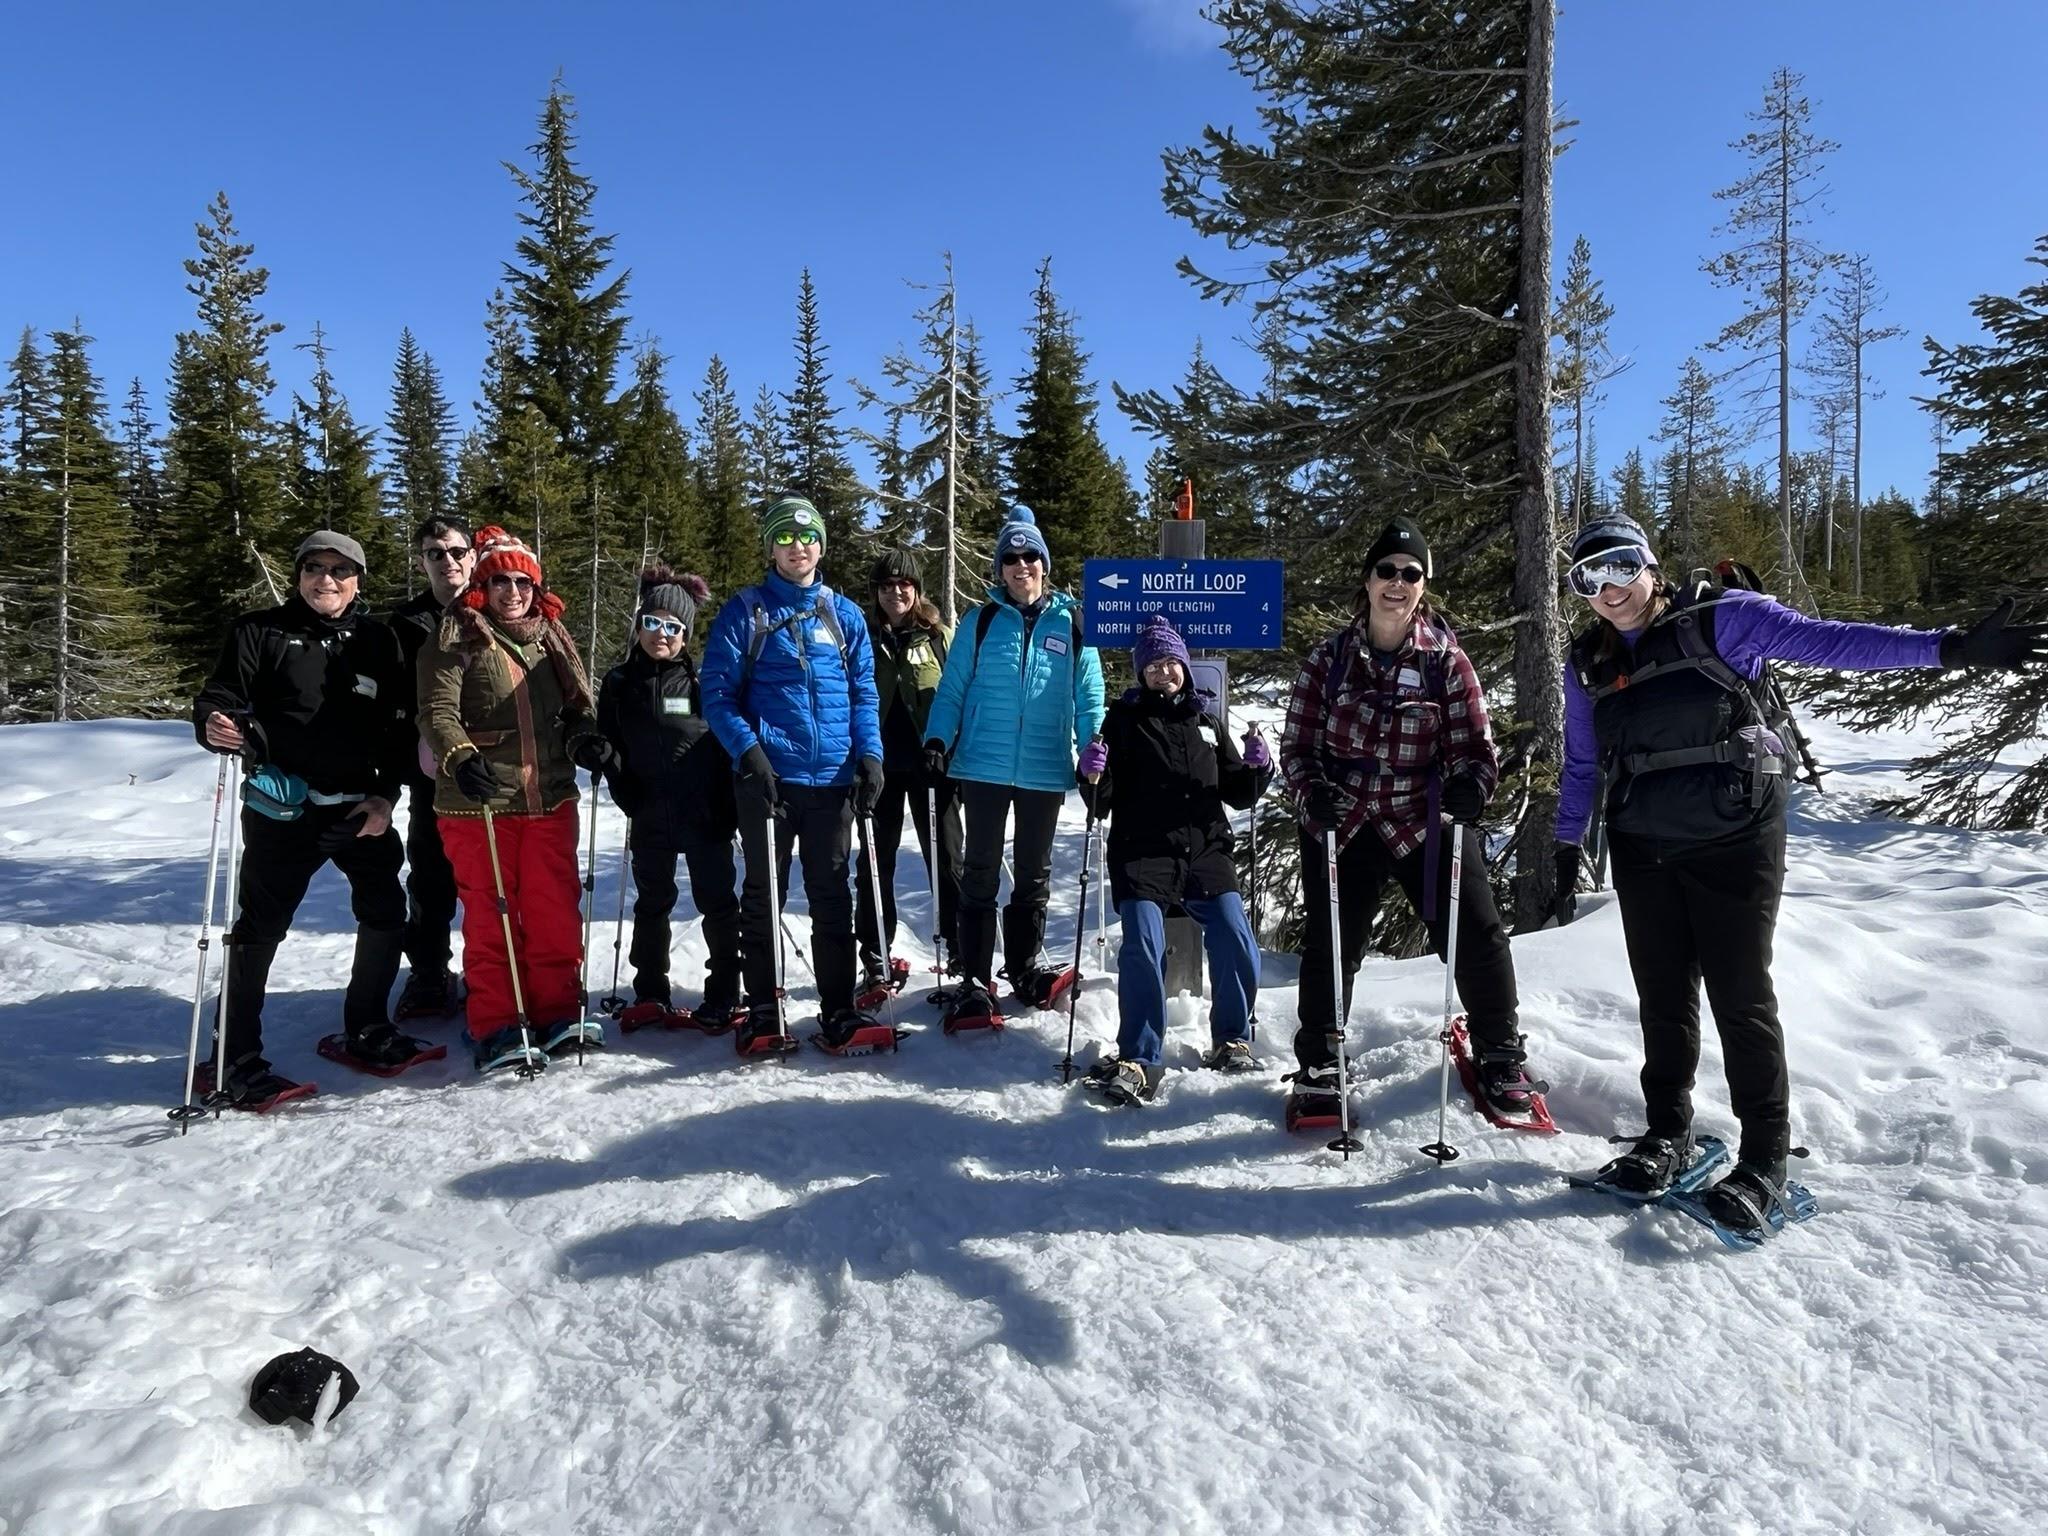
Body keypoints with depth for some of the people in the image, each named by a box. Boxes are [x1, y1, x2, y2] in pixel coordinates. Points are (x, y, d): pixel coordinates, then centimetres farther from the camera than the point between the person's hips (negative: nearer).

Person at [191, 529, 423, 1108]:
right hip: (283, 806, -4)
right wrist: (213, 724, -28)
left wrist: (385, 794, 0)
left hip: (361, 805, 4)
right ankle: (234, 1060, 10)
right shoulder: (260, 632, 0)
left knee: (386, 912, 8)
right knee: (261, 925, -1)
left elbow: (397, 727, 8)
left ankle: (365, 1032, 26)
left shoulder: (377, 640, 8)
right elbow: (218, 697, -4)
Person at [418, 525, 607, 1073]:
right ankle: (495, 1027, 11)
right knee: (491, 915, 3)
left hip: (551, 798, 4)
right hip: (478, 801, -4)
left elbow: (576, 706, 17)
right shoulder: (457, 640, 0)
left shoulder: (552, 638, 14)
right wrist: (460, 757, -27)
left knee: (556, 909, 6)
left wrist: (584, 740, -5)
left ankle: (558, 1012, 18)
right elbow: (437, 711, -9)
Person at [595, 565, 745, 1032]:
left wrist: (728, 811, -10)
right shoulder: (619, 683, 6)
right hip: (650, 819, 3)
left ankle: (723, 996, 13)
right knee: (652, 905, 13)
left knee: (717, 902, 3)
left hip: (705, 816, -3)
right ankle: (651, 995, 26)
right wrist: (631, 800, -3)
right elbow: (610, 747, 8)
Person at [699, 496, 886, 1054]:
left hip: (833, 777, 2)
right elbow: (718, 692, -2)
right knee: (763, 895, 6)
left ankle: (839, 1010, 15)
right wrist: (747, 749, -16)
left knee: (833, 896, 8)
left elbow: (863, 693, 11)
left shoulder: (843, 614, 11)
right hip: (767, 776, -2)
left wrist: (870, 754, -3)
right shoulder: (744, 611, 2)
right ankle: (763, 1012, 16)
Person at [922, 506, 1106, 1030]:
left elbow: (1089, 697, 6)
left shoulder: (1071, 622, 4)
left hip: (1045, 769, 1)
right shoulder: (982, 622, 3)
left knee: (1033, 872, 13)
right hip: (984, 766, -1)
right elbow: (952, 689, 4)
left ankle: (1027, 965, 27)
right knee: (980, 871, 5)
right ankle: (975, 981, 10)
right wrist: (937, 739, -9)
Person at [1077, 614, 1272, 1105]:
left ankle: (1231, 1040, 11)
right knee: (1143, 946, -19)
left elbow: (1236, 793, 20)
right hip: (1143, 851, -2)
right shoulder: (1124, 719, 9)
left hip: (1206, 850, 3)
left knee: (1235, 944, -12)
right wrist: (1093, 778, -17)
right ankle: (1139, 1059, -8)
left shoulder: (1206, 722, 18)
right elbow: (1102, 803, 5)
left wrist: (1257, 768, 0)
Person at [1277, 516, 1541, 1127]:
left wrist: (1471, 784, -23)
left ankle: (1499, 1054, 23)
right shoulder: (1332, 656, -1)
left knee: (1476, 934, -2)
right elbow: (1298, 741, 1)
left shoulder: (1446, 659, -2)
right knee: (1331, 946, 4)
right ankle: (1318, 1065, 24)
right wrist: (1313, 791, -17)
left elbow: (1474, 744, -1)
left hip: (1425, 820, 0)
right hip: (1341, 822, 0)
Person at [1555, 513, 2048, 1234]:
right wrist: (1566, 849, 14)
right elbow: (1580, 767, 15)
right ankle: (1668, 1134, 27)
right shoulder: (1587, 666, 8)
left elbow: (1825, 640, -14)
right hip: (1642, 850, 4)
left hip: (1734, 841, -4)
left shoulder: (1719, 619, -6)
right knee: (1662, 997, 11)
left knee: (1741, 997, 0)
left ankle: (1764, 1163, 13)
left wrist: (1950, 647, -25)